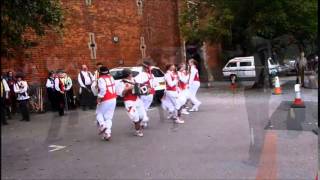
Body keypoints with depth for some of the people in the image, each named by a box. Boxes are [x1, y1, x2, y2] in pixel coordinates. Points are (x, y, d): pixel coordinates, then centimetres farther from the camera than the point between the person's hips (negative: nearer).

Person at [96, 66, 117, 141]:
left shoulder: (101, 79, -13)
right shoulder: (111, 77, 8)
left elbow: (103, 89, -24)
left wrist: (99, 98, -16)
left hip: (105, 101, -6)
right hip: (113, 99, 6)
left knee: (99, 113, 17)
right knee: (109, 117, 11)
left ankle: (102, 125, -6)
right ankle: (107, 132, 3)